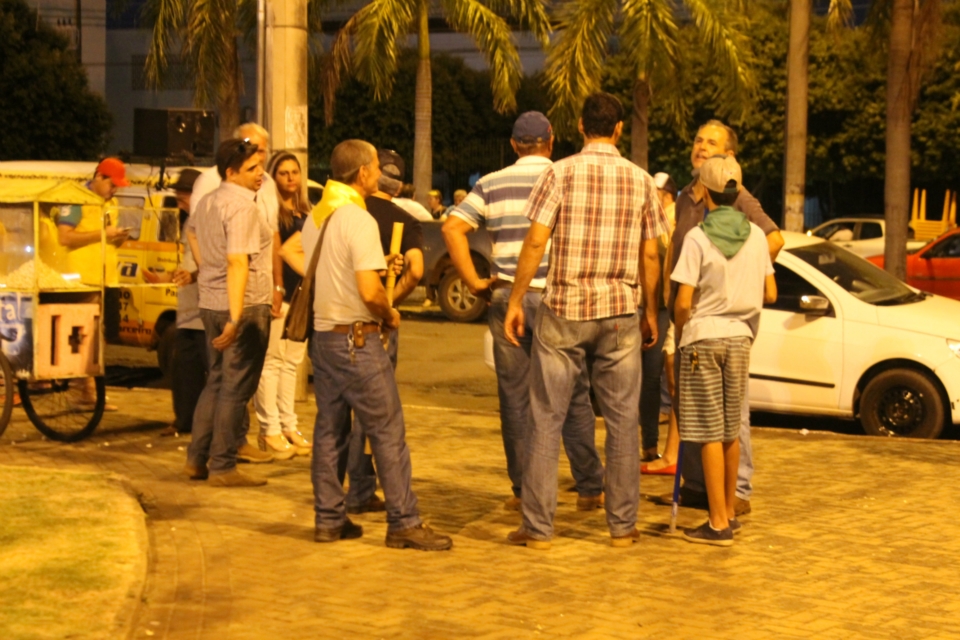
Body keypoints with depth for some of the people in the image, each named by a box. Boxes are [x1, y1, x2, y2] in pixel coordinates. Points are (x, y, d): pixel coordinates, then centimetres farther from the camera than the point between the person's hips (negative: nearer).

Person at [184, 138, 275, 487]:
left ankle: (197, 459, 21)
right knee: (236, 388, -2)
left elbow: (190, 232, 33)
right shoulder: (243, 207, -17)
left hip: (211, 304, 9)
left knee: (216, 381, 18)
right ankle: (223, 467, 1)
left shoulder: (207, 202, 12)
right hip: (246, 305, -9)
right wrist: (236, 318, -30)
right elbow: (238, 263, -25)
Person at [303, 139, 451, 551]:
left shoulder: (316, 216, 11)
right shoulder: (359, 220, -16)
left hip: (322, 334, 9)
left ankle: (329, 519, 16)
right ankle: (404, 522, -1)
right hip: (356, 339, -9)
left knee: (329, 430, 12)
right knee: (387, 431, -3)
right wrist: (390, 314, -3)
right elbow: (369, 291, -23)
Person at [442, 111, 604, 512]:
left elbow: (453, 228, -4)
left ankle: (524, 490, 11)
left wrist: (473, 282, -1)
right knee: (573, 396, 7)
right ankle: (589, 488, 11)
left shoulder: (491, 184, 6)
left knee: (515, 399, 7)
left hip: (508, 298, 2)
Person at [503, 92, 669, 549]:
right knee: (622, 422, 9)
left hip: (563, 310, -2)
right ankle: (622, 525, 14)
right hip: (620, 312, 2)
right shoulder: (640, 180, 3)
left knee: (547, 421, 4)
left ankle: (538, 528, 5)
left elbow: (536, 242, -8)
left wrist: (515, 301, -1)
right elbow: (649, 256, 6)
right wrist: (651, 312, 16)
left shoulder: (561, 173, -4)